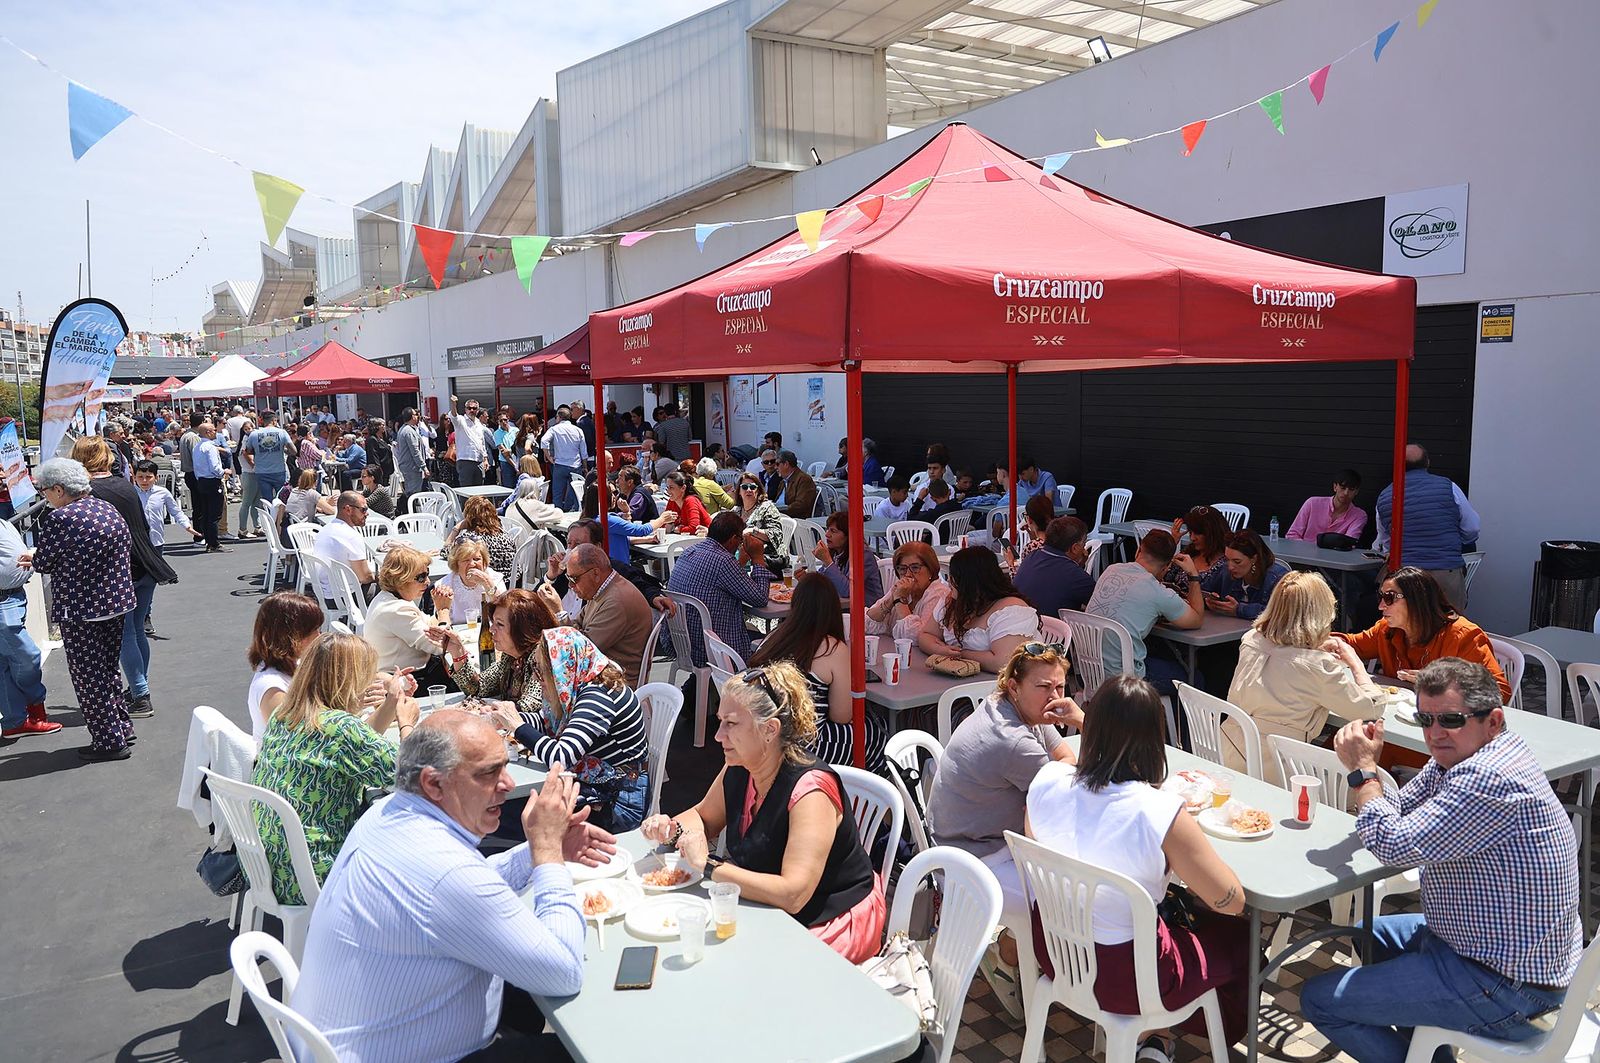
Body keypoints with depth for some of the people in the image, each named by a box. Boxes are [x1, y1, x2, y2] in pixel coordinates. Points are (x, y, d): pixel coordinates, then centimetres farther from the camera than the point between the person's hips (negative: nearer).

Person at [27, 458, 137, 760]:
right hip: (116, 602, 8)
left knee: (89, 678, 5)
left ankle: (110, 742, 12)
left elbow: (43, 563, -12)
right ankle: (122, 729, 29)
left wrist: (34, 556, 15)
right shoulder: (108, 509, 4)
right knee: (108, 669, 21)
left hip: (80, 611, -8)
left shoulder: (59, 519, -19)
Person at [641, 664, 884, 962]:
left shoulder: (810, 791, -28)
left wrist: (708, 865, -30)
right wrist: (671, 829, -6)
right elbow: (703, 816, 17)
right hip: (770, 907, 7)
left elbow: (792, 895, -35)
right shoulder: (738, 771, -4)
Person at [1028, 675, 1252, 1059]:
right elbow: (1231, 901, -16)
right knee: (1239, 938, 23)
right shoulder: (1161, 814, -29)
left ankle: (1155, 1033, 36)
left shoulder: (1046, 781, -14)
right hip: (1125, 978, -5)